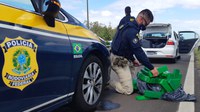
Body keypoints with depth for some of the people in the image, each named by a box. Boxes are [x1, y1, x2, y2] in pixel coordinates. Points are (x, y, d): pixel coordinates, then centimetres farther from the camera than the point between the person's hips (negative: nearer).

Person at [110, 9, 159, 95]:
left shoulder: (130, 27, 10)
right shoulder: (132, 31, -23)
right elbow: (138, 51, -26)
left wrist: (133, 59, 17)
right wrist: (151, 68, -22)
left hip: (121, 58, 10)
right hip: (119, 61, -10)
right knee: (128, 90, -8)